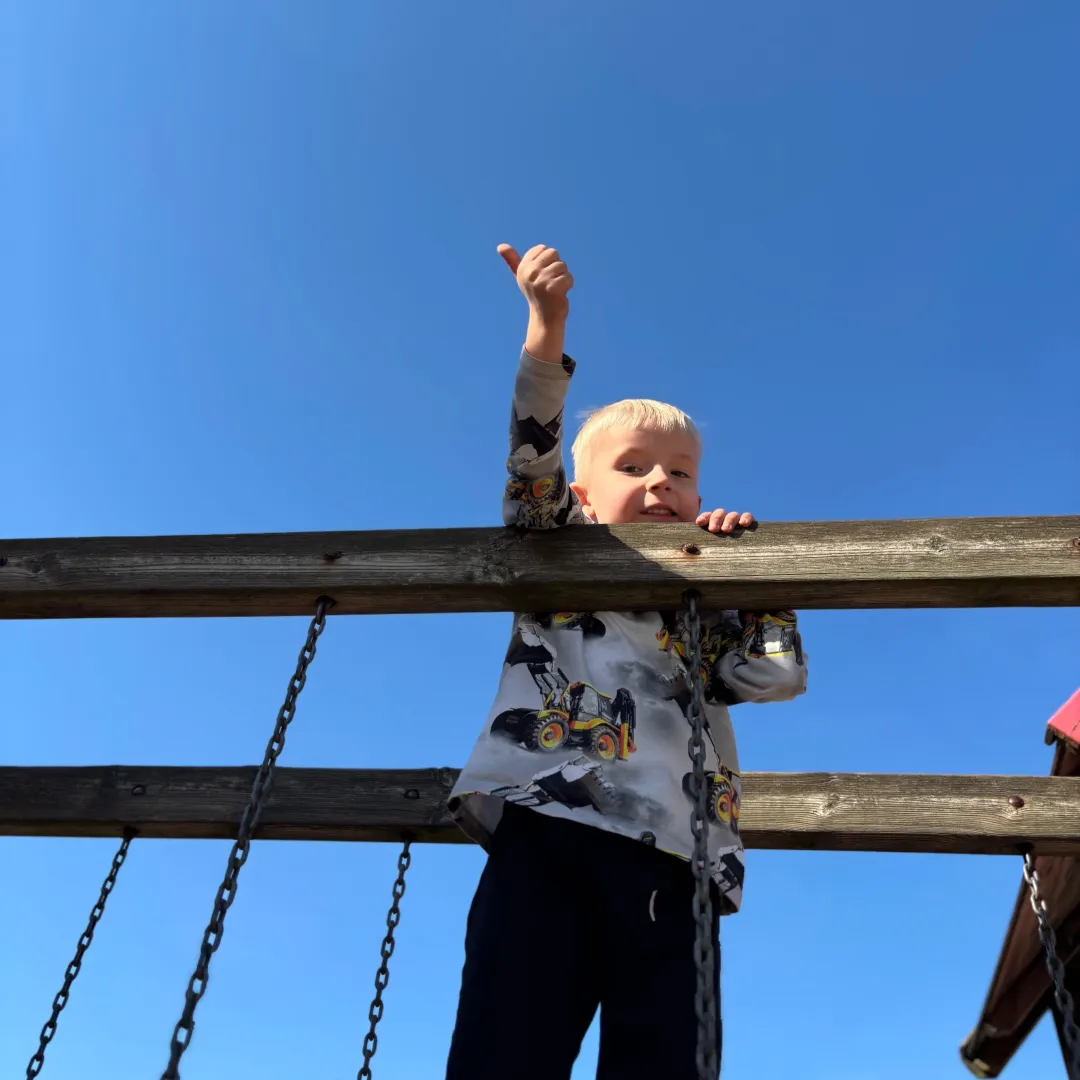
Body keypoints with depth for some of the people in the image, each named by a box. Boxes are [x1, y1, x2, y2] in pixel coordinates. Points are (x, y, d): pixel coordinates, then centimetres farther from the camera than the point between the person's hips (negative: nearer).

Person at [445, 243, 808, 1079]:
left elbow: (780, 672, 11)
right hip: (543, 828, -2)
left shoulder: (708, 613, 29)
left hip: (674, 858, 3)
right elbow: (530, 467, 5)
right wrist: (547, 334, -7)